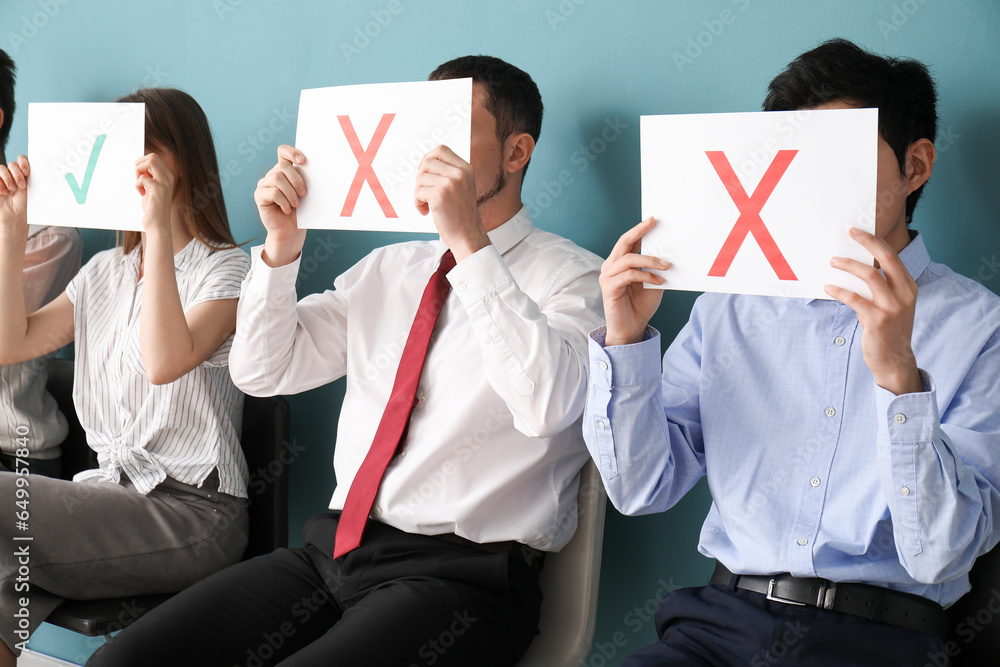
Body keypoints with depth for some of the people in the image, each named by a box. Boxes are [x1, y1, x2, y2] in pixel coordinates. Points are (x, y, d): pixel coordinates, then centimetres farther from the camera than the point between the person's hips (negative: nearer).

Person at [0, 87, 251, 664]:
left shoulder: (226, 270, -3)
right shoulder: (106, 272, 19)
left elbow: (165, 361, -22)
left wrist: (158, 229, -22)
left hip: (190, 509, -6)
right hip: (112, 491, 6)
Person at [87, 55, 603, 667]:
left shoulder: (571, 276, -2)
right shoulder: (388, 269, 17)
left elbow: (548, 404, -23)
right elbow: (263, 371, 16)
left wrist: (469, 243, -24)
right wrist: (283, 246, 1)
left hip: (459, 576, -5)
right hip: (336, 550, 6)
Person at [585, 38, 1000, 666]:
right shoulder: (730, 308, 8)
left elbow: (938, 556, -11)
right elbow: (644, 489, 6)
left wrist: (899, 375, -23)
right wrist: (627, 338, -6)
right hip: (725, 616, 2)